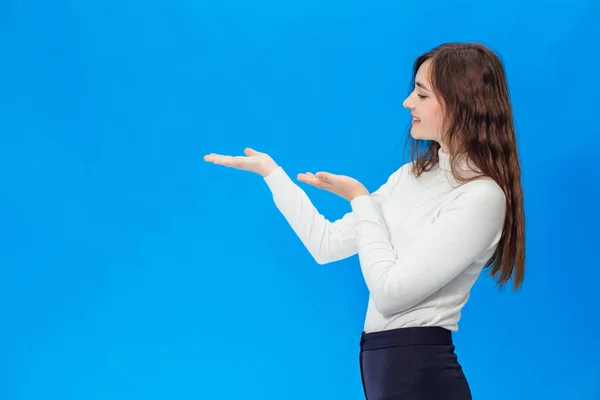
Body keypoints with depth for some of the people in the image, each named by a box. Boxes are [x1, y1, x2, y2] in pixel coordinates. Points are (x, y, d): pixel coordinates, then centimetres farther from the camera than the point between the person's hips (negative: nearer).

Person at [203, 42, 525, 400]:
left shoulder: (481, 196, -17)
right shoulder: (413, 175, 8)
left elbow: (390, 292, -19)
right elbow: (327, 245, 9)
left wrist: (359, 199, -9)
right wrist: (270, 170, 8)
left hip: (418, 370, -8)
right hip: (383, 362, 8)